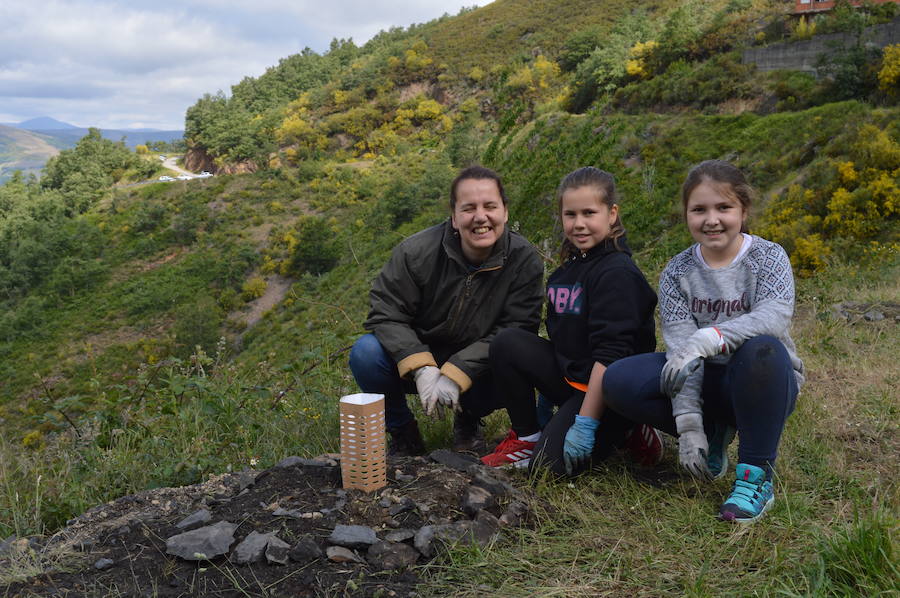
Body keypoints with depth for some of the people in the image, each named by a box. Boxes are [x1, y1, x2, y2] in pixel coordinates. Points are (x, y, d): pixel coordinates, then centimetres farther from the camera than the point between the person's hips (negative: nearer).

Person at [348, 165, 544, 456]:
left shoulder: (524, 259, -16)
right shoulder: (416, 252, -17)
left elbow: (517, 328, -20)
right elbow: (386, 314, -15)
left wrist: (456, 374, -30)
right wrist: (421, 369, -31)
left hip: (477, 370, 0)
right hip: (415, 359, 0)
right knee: (366, 353, -28)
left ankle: (468, 420, 6)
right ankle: (402, 430, 1)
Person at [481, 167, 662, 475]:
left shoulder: (618, 273, -17)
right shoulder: (567, 270, 11)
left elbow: (610, 352, -23)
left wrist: (585, 422, -25)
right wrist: (544, 398, 17)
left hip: (606, 391, -8)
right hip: (569, 377, 8)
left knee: (552, 463, -19)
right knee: (506, 343, -11)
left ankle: (626, 430, 5)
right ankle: (526, 437, 1)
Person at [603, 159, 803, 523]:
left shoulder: (768, 257, -7)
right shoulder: (677, 272, -3)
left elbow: (775, 316, -29)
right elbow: (680, 351, -14)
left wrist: (705, 339, -43)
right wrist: (688, 426, -24)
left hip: (764, 384, -3)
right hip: (705, 383, 3)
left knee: (762, 348, -38)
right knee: (618, 381, -20)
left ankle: (756, 475, -21)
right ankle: (713, 433, 2)